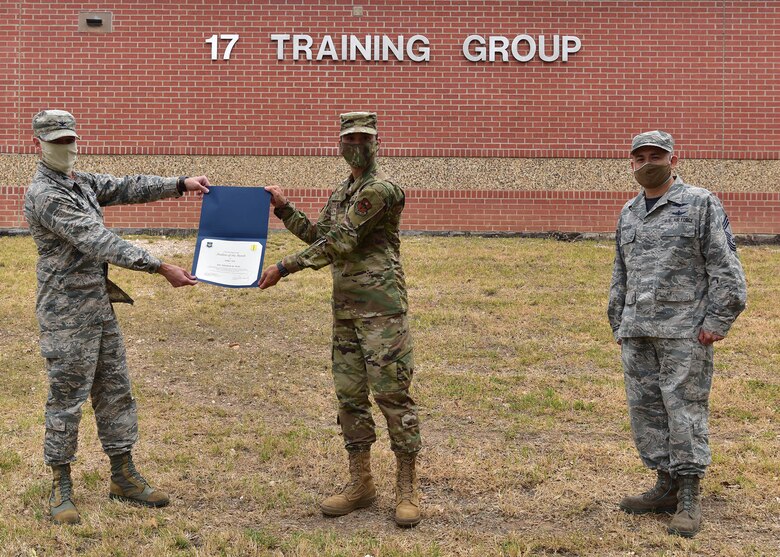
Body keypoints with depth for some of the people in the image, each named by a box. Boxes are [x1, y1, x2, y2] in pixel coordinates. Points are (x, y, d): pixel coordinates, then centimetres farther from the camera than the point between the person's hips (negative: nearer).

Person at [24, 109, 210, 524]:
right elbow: (99, 241, -25)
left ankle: (123, 477, 21)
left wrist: (181, 184, -9)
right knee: (66, 401, 0)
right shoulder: (45, 195, -18)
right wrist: (161, 268, -28)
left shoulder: (80, 183, 12)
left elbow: (128, 188, 7)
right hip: (67, 315, -9)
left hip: (100, 308, 9)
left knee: (115, 393, 12)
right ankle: (61, 488, 12)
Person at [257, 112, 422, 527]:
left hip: (381, 308, -9)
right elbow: (318, 236, 24)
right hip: (345, 307, 9)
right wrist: (283, 209, 11)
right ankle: (360, 483, 19)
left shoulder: (380, 190, -12)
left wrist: (283, 268, -15)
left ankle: (407, 488, 4)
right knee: (350, 394, 10)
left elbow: (338, 243, -16)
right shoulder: (341, 192, 18)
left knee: (392, 392, -5)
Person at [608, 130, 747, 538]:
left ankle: (689, 499, 3)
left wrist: (716, 321, -11)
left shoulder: (701, 205, -2)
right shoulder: (628, 214, 16)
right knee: (645, 408, 7)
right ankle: (667, 486, 19)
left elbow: (725, 269, -5)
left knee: (685, 408, -5)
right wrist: (618, 324, 21)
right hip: (637, 333, 6)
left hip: (684, 332, -6)